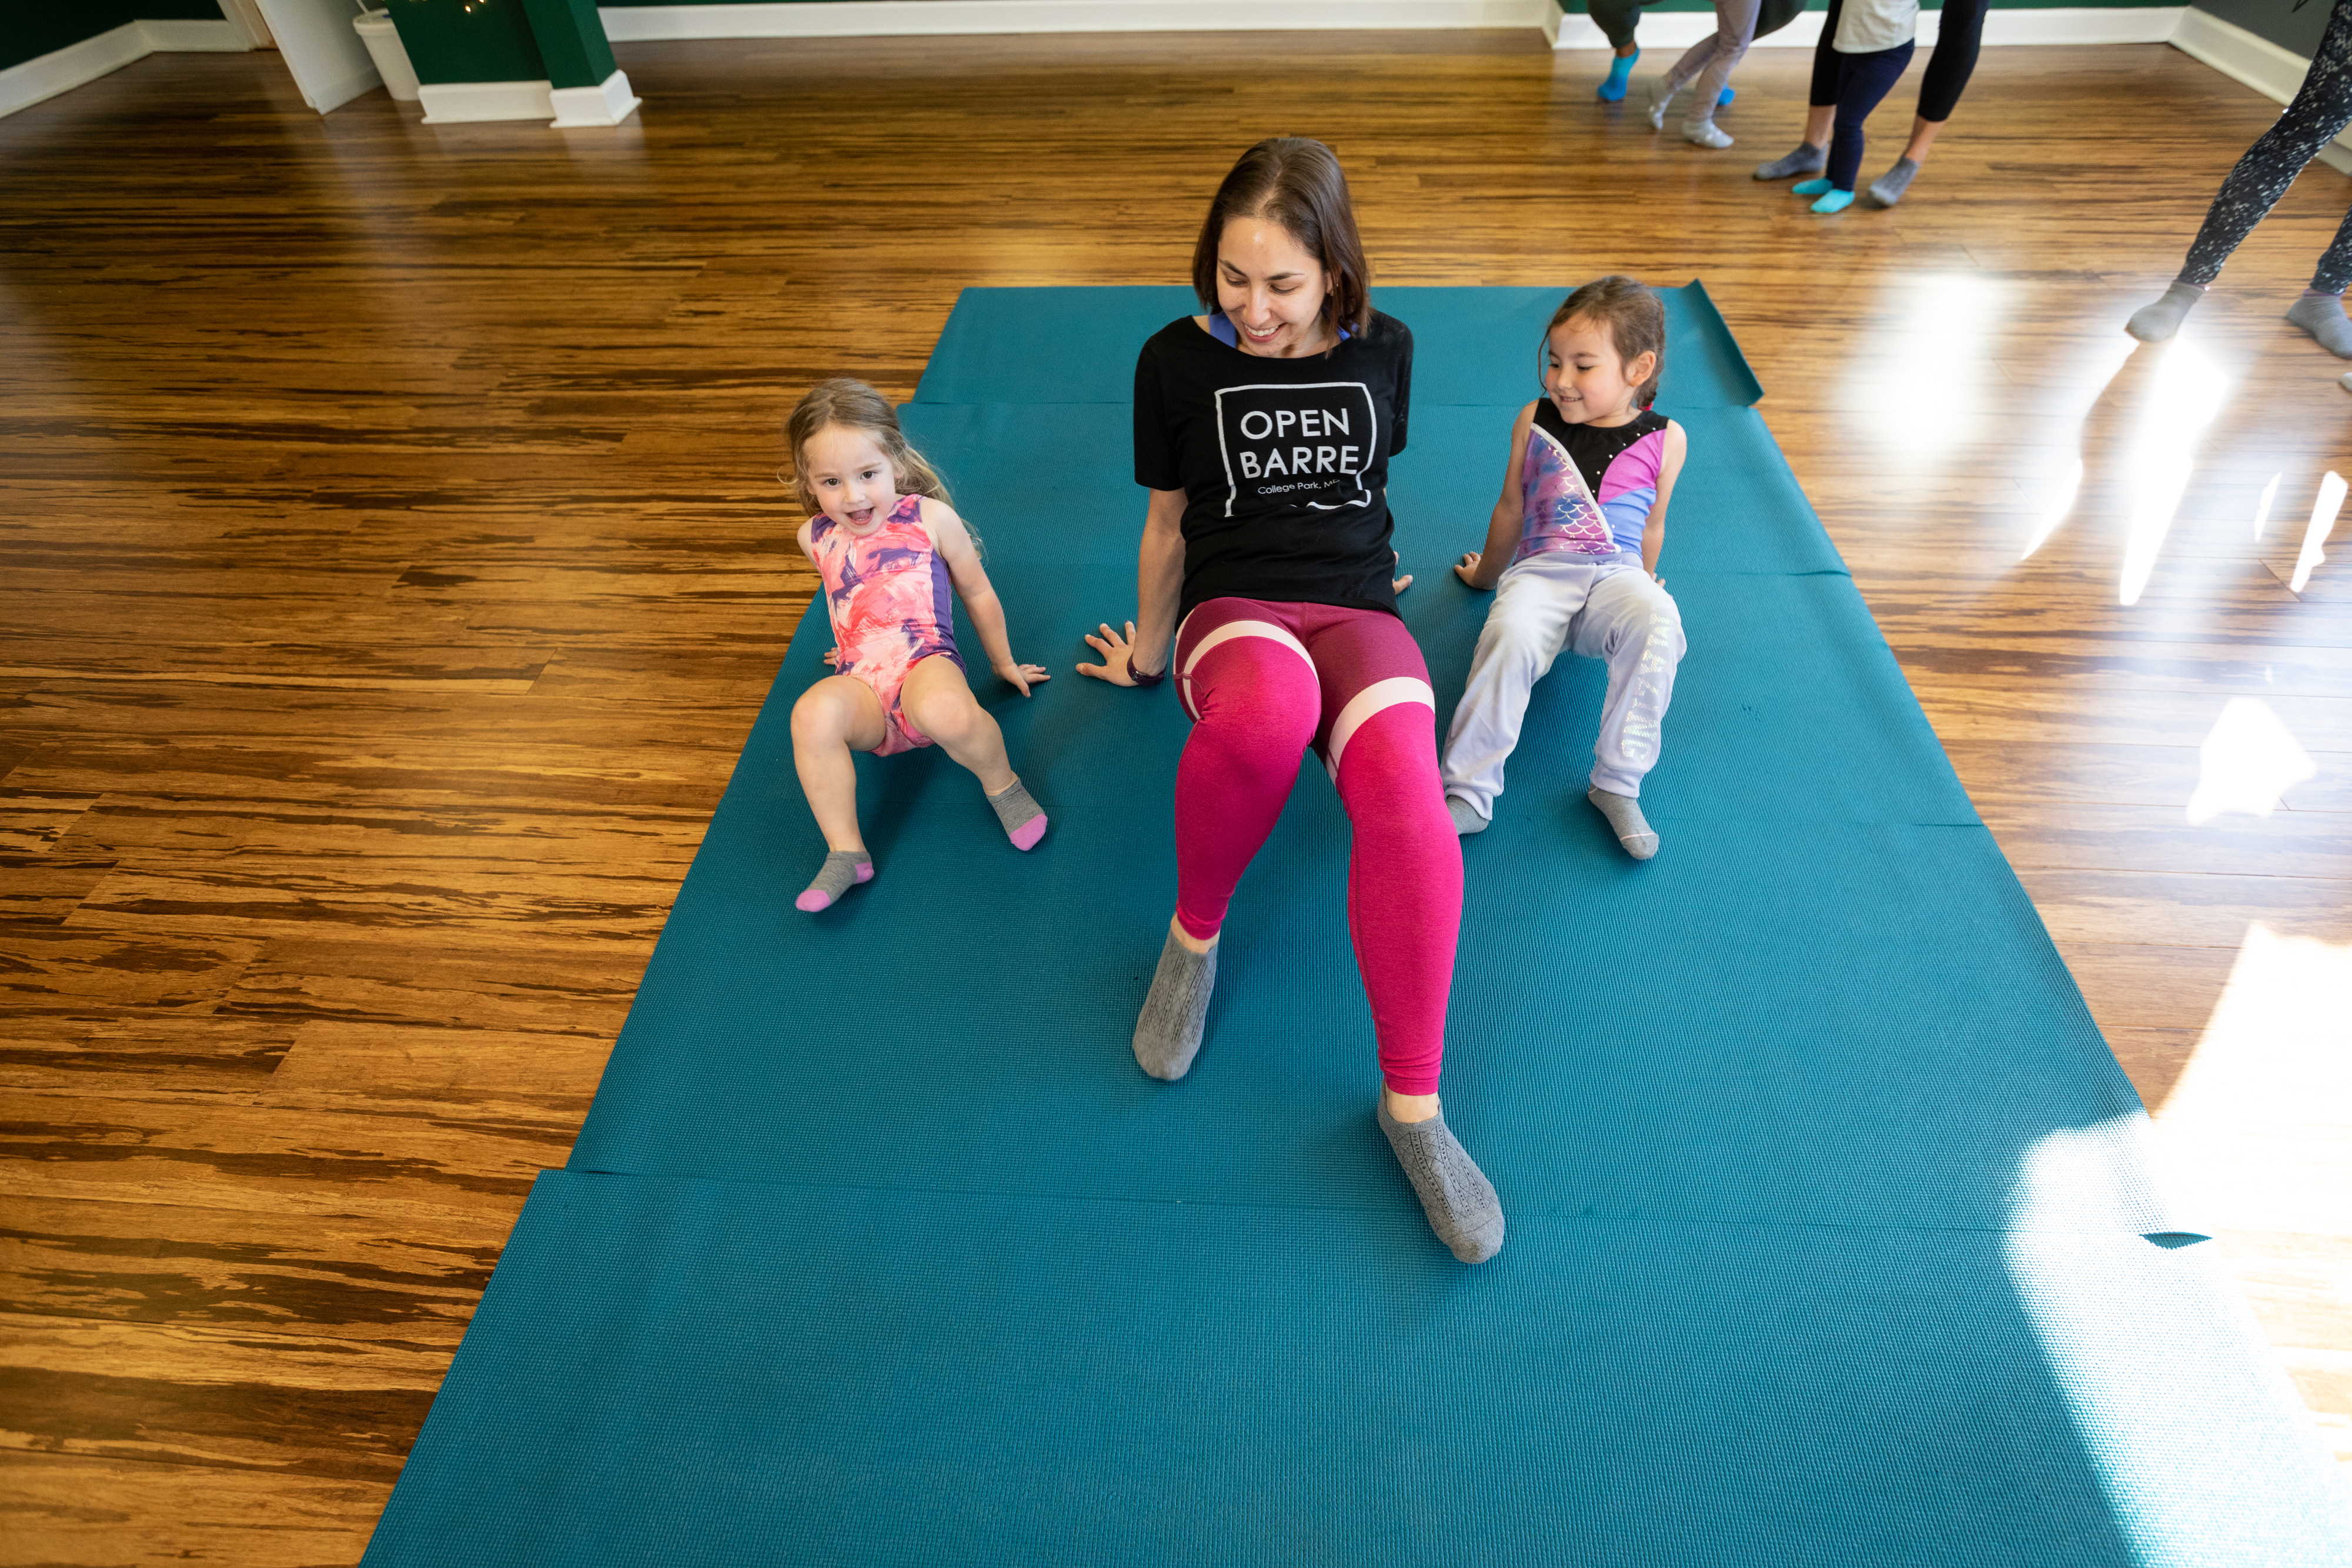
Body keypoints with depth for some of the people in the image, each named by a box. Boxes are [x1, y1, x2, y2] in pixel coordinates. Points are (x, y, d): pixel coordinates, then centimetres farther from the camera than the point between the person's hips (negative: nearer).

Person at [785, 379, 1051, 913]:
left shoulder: (931, 517, 5)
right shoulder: (815, 538, 15)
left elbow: (977, 593, 16)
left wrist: (1003, 663, 24)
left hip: (926, 662, -3)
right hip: (862, 687, 3)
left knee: (946, 711, -40)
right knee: (814, 712, -33)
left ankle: (1001, 783, -7)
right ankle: (846, 853, -17)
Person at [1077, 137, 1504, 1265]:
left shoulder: (1382, 350, 8)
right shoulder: (1178, 361, 3)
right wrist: (1147, 653, 22)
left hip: (1356, 608, 2)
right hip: (1231, 608, -1)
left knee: (1406, 791, -34)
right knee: (1268, 706, -43)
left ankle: (1412, 1104, -20)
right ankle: (1194, 932, -13)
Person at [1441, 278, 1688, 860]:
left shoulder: (1664, 440, 7)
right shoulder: (1535, 421, 9)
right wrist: (1486, 575, 30)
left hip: (1616, 573, 0)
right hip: (1540, 570, 0)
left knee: (1658, 625, -35)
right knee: (1510, 634, -35)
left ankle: (1617, 783, -25)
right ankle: (1468, 793, -29)